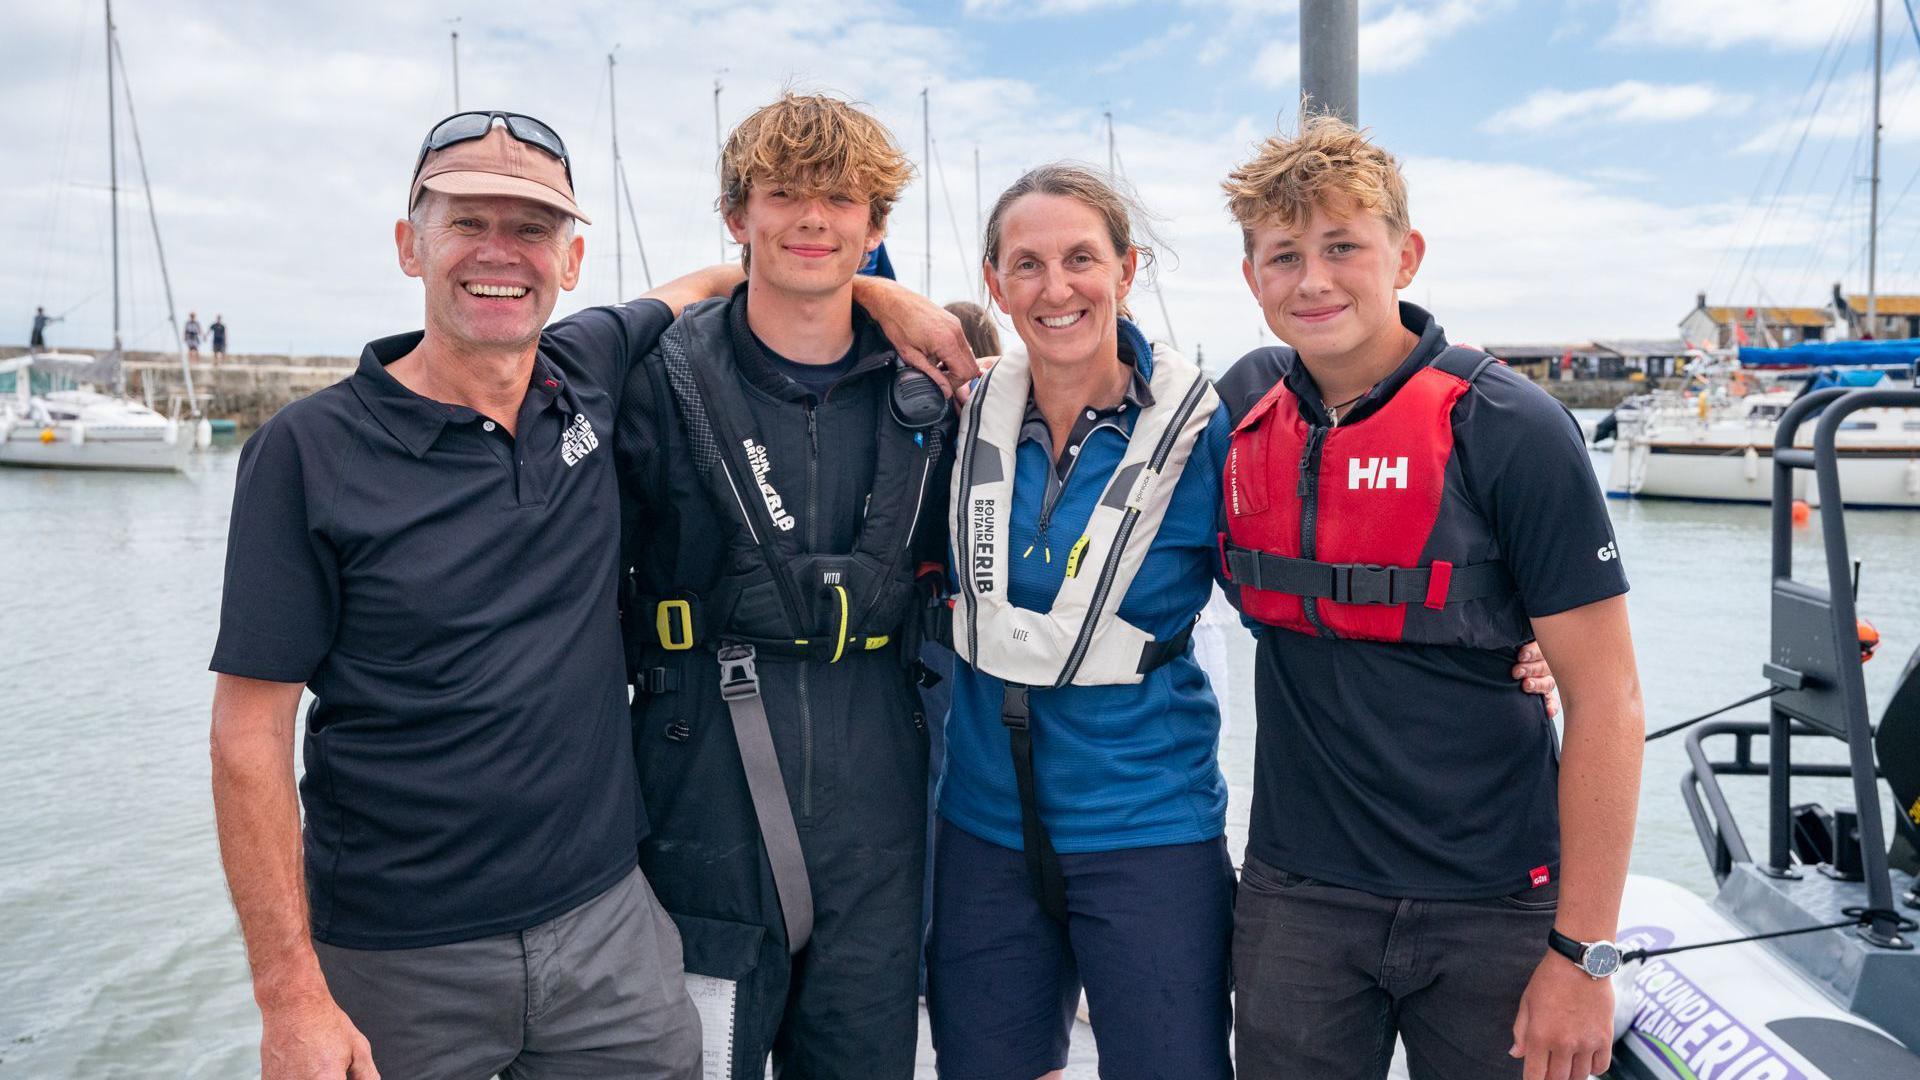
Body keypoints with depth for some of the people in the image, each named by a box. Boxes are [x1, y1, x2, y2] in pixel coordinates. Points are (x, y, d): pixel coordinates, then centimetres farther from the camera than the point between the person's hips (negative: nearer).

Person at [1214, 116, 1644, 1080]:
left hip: (1493, 908, -3)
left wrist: (1582, 953, -13)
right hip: (1296, 893, 4)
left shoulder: (1509, 429, -13)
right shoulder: (1249, 401, 0)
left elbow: (1605, 701, -12)